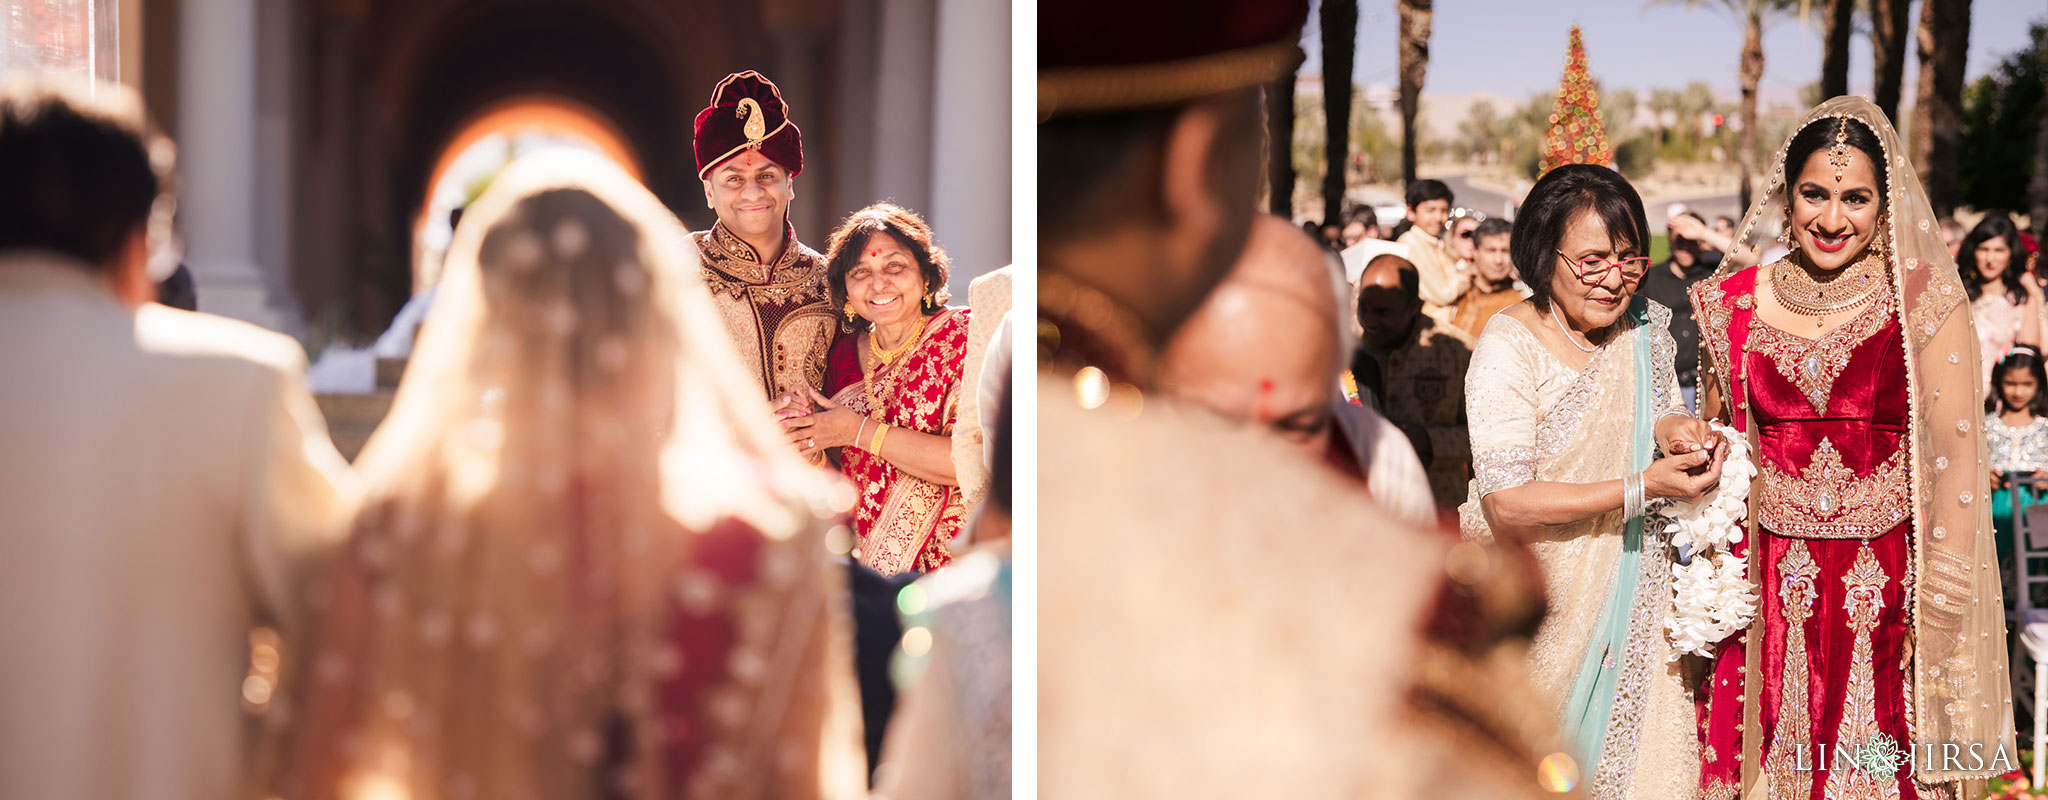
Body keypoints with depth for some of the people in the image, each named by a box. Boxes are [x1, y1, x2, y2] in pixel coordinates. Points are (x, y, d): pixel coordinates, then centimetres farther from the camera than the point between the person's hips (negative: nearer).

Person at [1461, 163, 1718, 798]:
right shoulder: (1510, 346, -17)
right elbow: (1507, 503, -22)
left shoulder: (1645, 328, 2)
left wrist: (1670, 429, -11)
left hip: (1633, 596, 5)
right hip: (1543, 599, -5)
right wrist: (1640, 489, -28)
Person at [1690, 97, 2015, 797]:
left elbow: (1955, 460, -5)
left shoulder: (1926, 303, -3)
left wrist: (1939, 615, -11)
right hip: (1768, 600, 2)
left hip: (1888, 600, -2)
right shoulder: (1735, 305, 6)